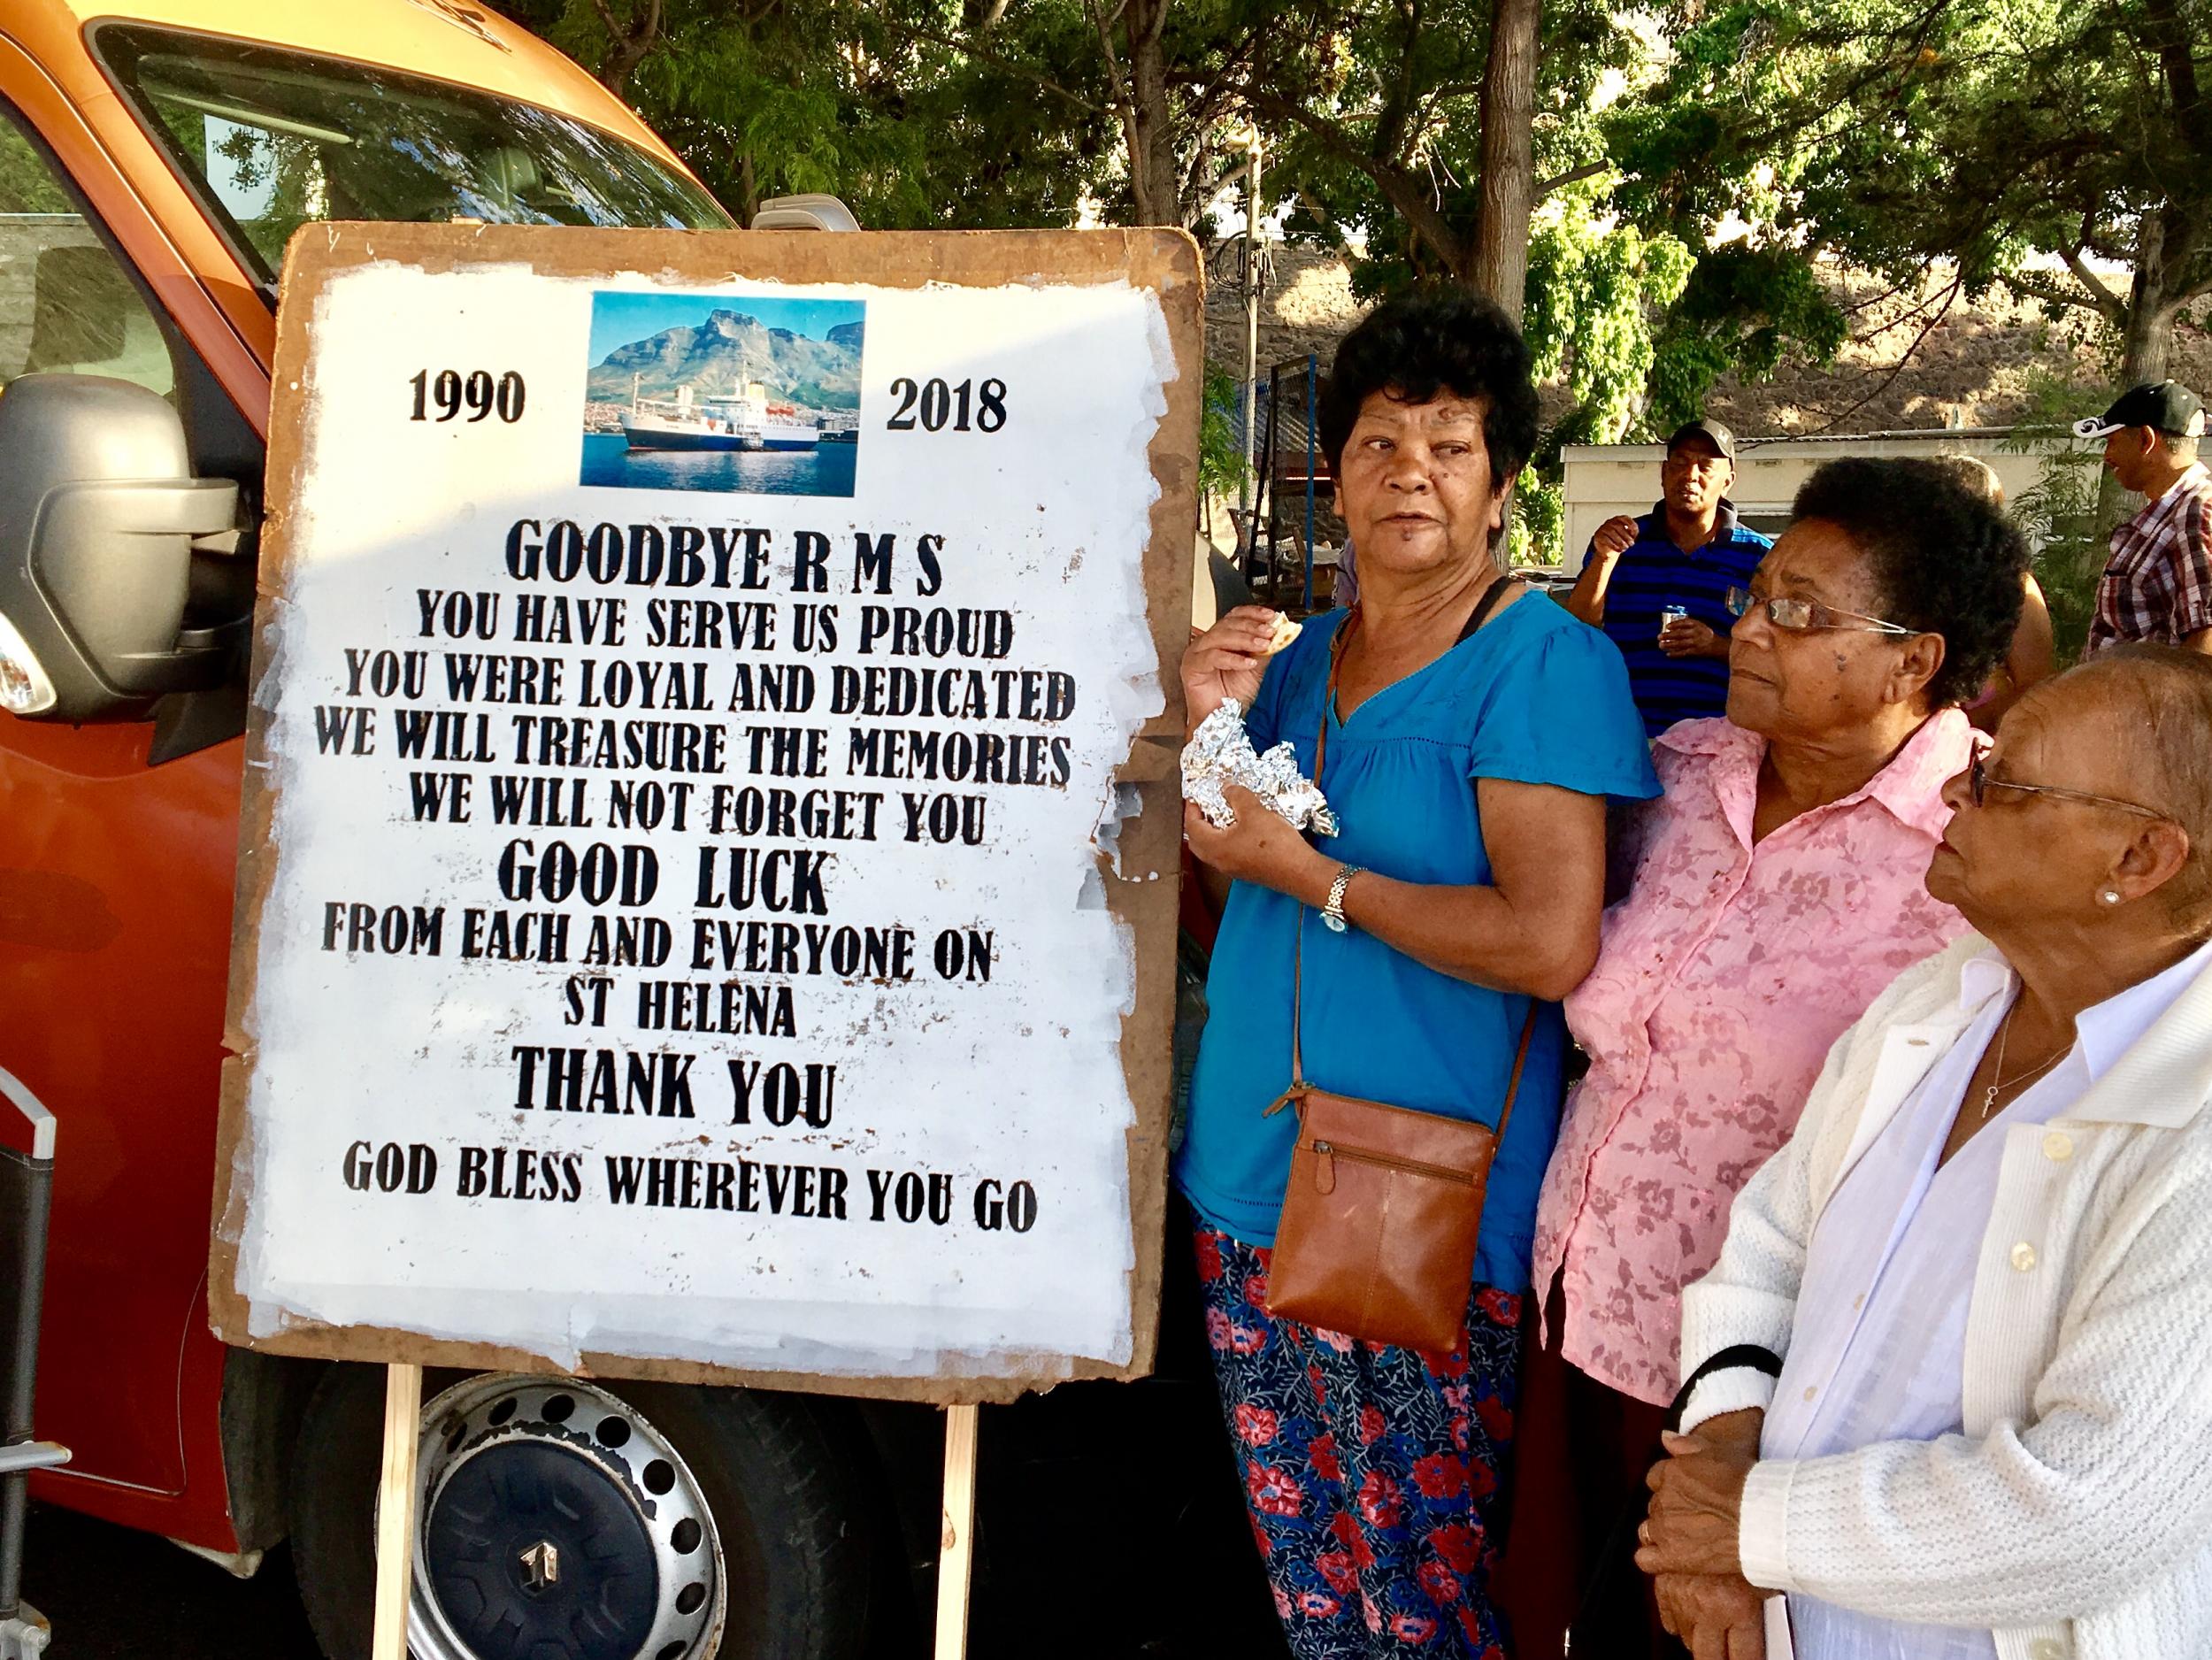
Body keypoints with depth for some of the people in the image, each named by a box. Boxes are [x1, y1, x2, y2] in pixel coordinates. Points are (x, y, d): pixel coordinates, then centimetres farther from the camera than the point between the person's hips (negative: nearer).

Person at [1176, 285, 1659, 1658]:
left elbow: (1553, 943, -22)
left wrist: (1305, 872, -16)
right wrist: (1215, 733, -2)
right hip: (1251, 1181, 7)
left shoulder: (1545, 660, -11)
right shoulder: (1306, 654, 10)